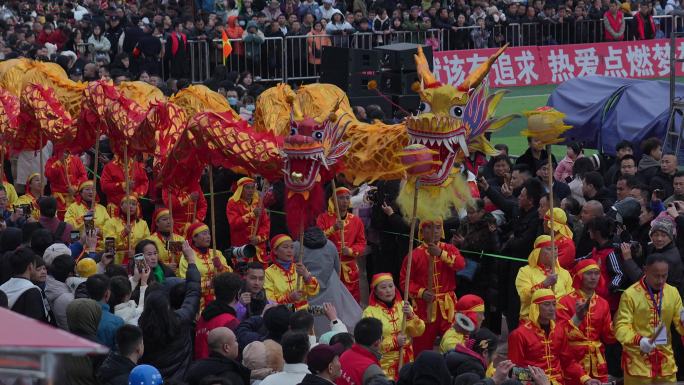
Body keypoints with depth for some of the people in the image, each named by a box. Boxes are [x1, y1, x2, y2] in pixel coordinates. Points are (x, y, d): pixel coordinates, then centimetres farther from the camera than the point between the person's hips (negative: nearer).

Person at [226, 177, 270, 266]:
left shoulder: (258, 203, 13)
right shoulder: (233, 204, 1)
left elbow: (266, 223, 8)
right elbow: (234, 223, -12)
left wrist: (259, 237, -8)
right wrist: (251, 214, -20)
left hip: (259, 246, 4)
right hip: (241, 247, -4)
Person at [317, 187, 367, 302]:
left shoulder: (356, 221, 10)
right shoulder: (324, 218, 3)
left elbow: (362, 244, 9)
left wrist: (350, 251, -12)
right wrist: (333, 229, -21)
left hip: (350, 270, 3)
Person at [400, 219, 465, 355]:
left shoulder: (449, 249, 4)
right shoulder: (415, 255, -3)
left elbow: (461, 264, -16)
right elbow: (405, 280, -2)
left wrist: (441, 254, -27)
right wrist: (421, 292, -16)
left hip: (447, 305, 2)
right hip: (424, 306, -1)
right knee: (422, 345, 5)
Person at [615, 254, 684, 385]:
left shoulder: (673, 292, 5)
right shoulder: (630, 295, -10)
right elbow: (621, 327, -14)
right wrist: (639, 340, -32)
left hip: (665, 362, 4)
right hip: (638, 361, -4)